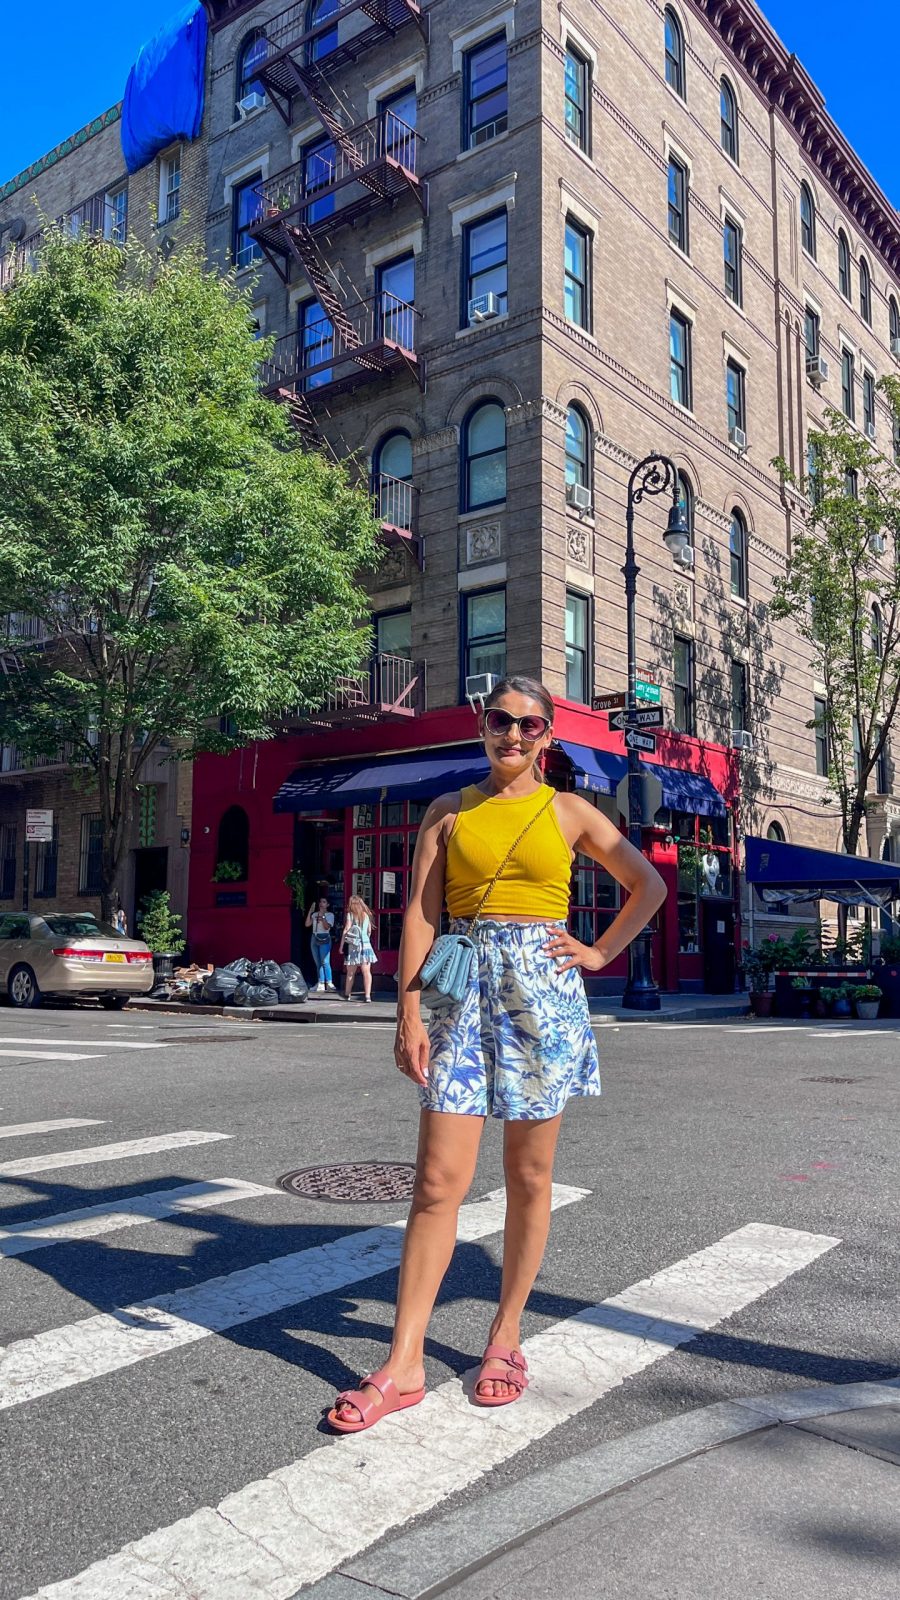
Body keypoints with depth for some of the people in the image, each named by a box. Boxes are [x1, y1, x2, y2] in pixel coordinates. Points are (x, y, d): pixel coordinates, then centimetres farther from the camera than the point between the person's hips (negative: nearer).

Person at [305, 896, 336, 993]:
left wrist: (322, 916, -13)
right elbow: (307, 924, 3)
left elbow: (327, 927, -10)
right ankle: (321, 984, 3)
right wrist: (310, 912, -3)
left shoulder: (330, 915, 3)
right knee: (318, 963, 3)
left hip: (324, 938, -5)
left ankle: (329, 984, -13)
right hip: (314, 938, 5)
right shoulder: (315, 914, 14)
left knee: (325, 962, -13)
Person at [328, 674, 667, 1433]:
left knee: (529, 1177, 8)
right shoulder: (448, 813, 8)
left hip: (543, 992, 0)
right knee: (438, 1181, -3)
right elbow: (421, 913, 1)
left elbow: (650, 886, 15)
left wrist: (600, 953, 6)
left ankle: (506, 1340, 24)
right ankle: (403, 1367, 6)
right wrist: (410, 1013, -7)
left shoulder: (569, 811, 7)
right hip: (465, 990, 0)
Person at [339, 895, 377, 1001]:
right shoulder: (366, 914, 9)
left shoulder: (350, 914, -2)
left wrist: (341, 945, -2)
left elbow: (346, 930, -6)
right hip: (366, 945, 2)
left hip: (353, 946, -2)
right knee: (366, 971, -5)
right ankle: (367, 995, -14)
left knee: (350, 972, 9)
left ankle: (347, 994, 21)